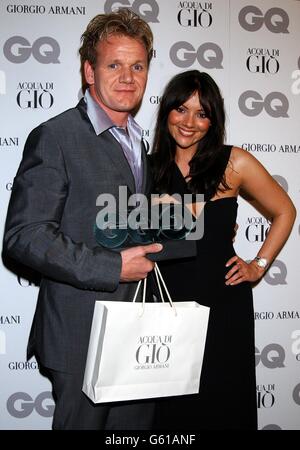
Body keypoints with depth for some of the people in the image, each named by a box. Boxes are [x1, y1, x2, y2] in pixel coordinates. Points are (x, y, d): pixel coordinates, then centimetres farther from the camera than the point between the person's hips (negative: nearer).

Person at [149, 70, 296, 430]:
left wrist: (259, 265, 2)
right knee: (170, 408, 12)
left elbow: (284, 212, 7)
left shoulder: (234, 164, -5)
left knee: (220, 404, 10)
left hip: (223, 303, -1)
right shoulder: (150, 168, 2)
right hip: (167, 302, 2)